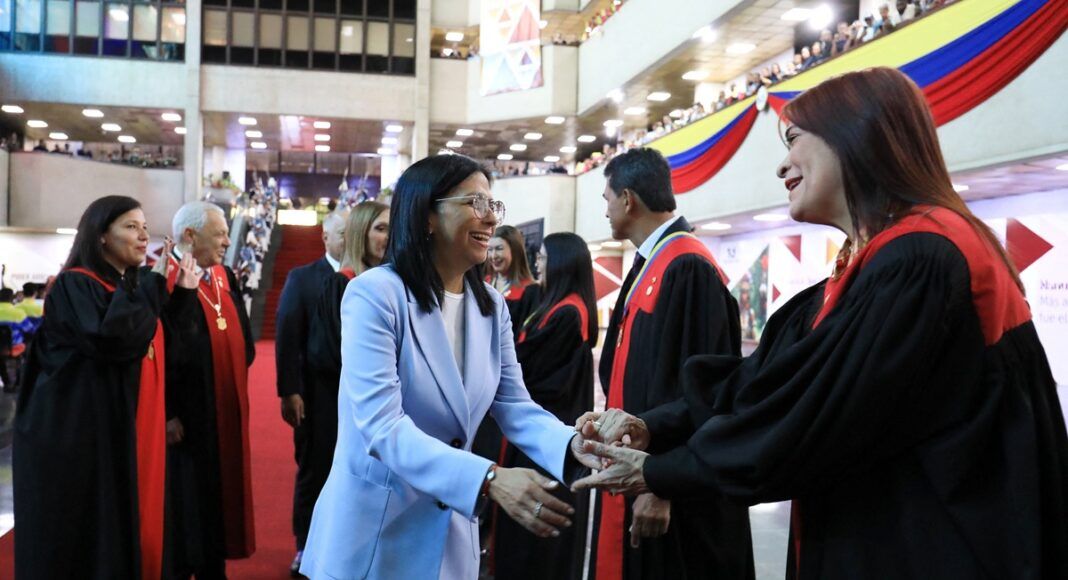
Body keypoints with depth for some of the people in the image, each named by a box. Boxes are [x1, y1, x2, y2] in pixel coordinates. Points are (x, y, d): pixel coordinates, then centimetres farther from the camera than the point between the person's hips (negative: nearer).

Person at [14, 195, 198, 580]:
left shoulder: (135, 290, 14)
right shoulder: (74, 286, -9)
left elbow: (168, 355, 12)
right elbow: (111, 340, -28)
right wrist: (152, 285, -20)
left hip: (130, 433, 7)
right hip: (81, 435, -7)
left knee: (123, 531, 11)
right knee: (83, 540, 1)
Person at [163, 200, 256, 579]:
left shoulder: (224, 277, 10)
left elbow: (241, 337, 16)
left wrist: (236, 380, 5)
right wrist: (167, 413, -21)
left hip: (224, 411, 8)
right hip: (183, 414, -8)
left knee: (218, 494, 16)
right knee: (184, 501, 4)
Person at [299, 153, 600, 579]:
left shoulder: (492, 306, 5)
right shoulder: (375, 293, -17)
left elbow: (514, 406, 0)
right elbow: (381, 426, -25)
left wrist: (572, 444, -22)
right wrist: (489, 480, -36)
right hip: (374, 530, -6)